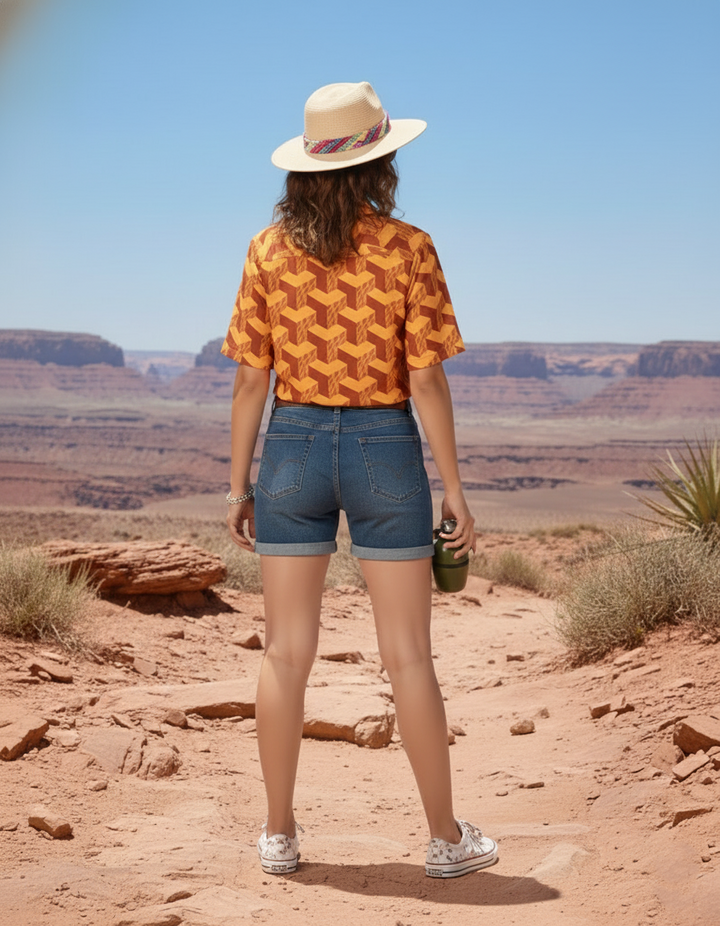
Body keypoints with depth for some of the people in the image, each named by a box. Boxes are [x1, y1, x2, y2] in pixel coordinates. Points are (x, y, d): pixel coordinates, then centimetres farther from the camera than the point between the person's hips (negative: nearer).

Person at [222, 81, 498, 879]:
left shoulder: (269, 249, -1)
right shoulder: (407, 249, -8)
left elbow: (251, 378, -1)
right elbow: (425, 379, -10)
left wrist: (239, 484, 7)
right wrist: (453, 488, -3)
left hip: (295, 448, 2)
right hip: (384, 452, -2)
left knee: (287, 652, 8)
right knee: (407, 656, 5)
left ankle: (279, 834, 14)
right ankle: (445, 837, 14)